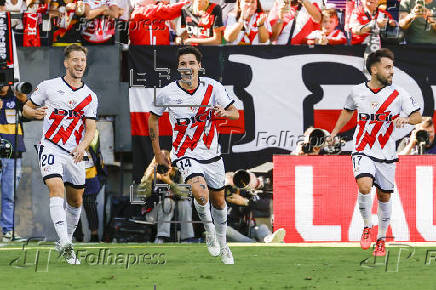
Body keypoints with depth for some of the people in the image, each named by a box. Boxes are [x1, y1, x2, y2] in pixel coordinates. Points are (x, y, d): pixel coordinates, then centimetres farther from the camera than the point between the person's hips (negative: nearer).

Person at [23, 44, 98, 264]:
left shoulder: (90, 97, 7)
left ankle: (66, 241, 31)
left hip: (75, 154, 4)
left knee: (76, 201, 10)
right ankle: (65, 244, -34)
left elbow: (90, 129, 4)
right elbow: (26, 109, 9)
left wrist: (82, 146, -17)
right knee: (57, 188, -24)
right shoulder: (49, 86, 0)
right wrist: (35, 113, -15)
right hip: (50, 147, -4)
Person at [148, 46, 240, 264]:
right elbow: (153, 118, 6)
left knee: (218, 201, 14)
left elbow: (235, 114, 0)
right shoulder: (168, 93, -10)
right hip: (185, 155, -3)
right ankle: (208, 226, 3)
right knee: (201, 194, -28)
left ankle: (222, 245, 37)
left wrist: (224, 112, -24)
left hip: (211, 154, 3)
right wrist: (157, 153, 6)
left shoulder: (212, 87, -8)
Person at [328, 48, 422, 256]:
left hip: (386, 154, 1)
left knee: (384, 196, 8)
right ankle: (367, 228, -2)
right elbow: (348, 111, 20)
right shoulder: (357, 92, -1)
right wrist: (335, 132, 21)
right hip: (363, 151, -1)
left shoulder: (399, 94, -5)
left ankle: (381, 240, 27)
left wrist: (405, 119, -19)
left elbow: (417, 116, 2)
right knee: (364, 186, -25)